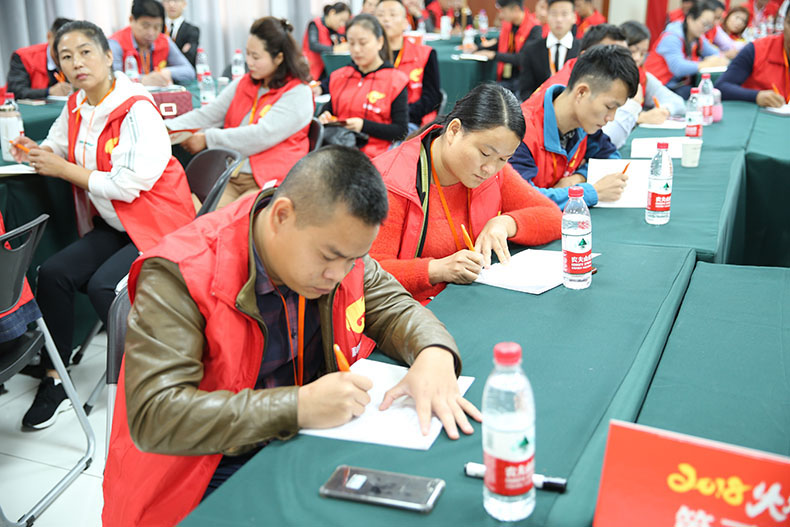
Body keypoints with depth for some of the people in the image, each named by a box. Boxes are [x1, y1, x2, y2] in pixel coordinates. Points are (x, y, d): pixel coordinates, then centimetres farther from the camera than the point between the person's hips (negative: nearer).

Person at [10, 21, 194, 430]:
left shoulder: (137, 110, -18)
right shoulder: (75, 107, 6)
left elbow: (128, 185, -24)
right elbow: (55, 150, 22)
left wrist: (63, 169, -16)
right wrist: (32, 153, -3)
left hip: (158, 225, -7)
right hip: (113, 226, 8)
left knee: (103, 285, -26)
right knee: (52, 274, -9)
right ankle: (54, 380, 3)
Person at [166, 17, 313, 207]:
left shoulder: (298, 93, -4)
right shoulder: (243, 84, 18)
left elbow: (263, 135, -15)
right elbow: (207, 115, 15)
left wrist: (208, 138, -11)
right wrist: (168, 128, -2)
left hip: (267, 181, -5)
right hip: (229, 175, 5)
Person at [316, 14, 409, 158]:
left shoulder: (395, 81, 4)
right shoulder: (338, 77, 19)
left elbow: (401, 131, -1)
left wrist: (364, 125, -12)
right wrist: (325, 119, 4)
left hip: (372, 157, -4)